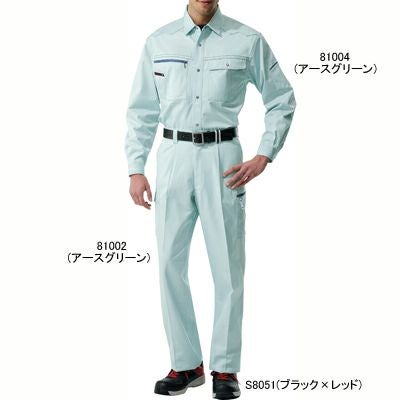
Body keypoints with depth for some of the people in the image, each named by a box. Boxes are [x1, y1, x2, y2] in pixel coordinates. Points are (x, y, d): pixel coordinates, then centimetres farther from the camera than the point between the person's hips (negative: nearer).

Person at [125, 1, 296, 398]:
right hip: (174, 157, 2)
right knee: (170, 263, 4)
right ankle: (186, 364, 17)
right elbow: (142, 110, 10)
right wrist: (135, 169, 4)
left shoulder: (247, 41, 1)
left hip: (222, 158, -2)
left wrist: (263, 157, -3)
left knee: (228, 265, 0)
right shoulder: (159, 42, 7)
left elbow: (282, 100, 6)